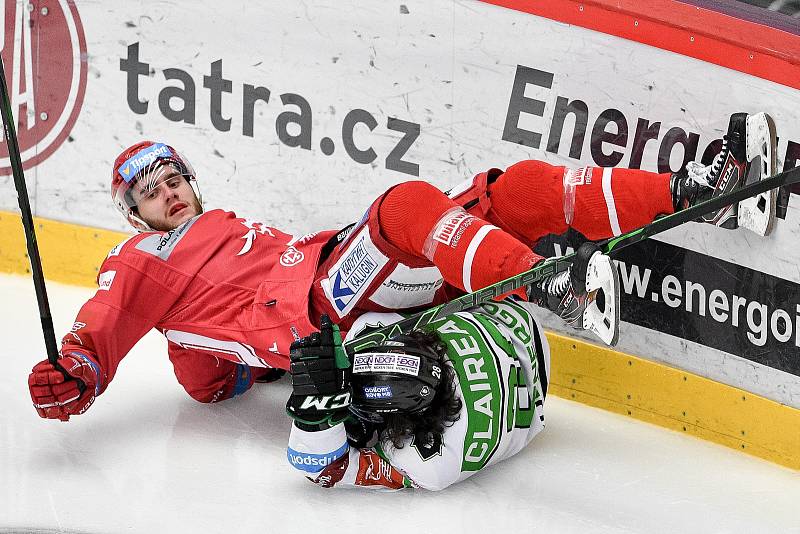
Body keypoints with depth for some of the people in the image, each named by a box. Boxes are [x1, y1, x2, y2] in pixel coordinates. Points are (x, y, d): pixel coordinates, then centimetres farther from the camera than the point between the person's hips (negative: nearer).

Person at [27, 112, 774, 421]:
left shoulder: (227, 226, 37)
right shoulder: (139, 264, 16)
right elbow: (100, 329, 1)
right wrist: (68, 374, -17)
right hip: (314, 317, -7)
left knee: (509, 191, -8)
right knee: (410, 204, -32)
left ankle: (689, 192, -17)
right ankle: (553, 289, -46)